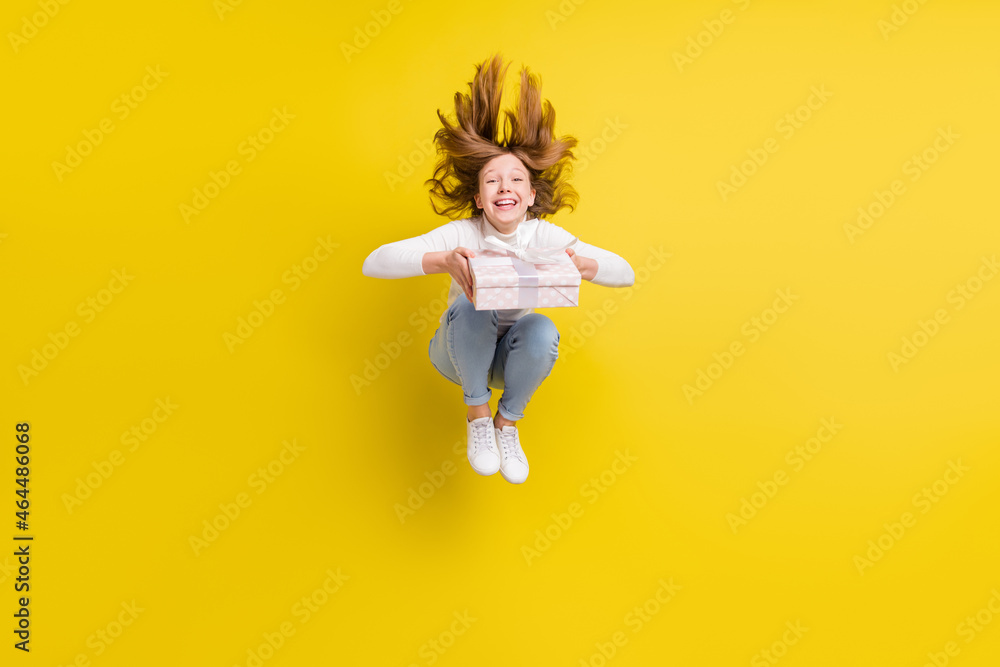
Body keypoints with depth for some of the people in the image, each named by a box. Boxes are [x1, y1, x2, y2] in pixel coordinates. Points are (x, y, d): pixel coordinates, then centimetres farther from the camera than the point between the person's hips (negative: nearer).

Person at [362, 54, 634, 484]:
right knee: (470, 307, -33)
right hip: (460, 353, -1)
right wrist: (443, 261, -50)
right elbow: (374, 263, -33)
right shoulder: (461, 234, -22)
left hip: (511, 354, 2)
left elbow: (625, 273, -20)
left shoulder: (545, 236, -16)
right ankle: (477, 414, -11)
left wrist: (583, 265, -43)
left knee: (542, 330, -32)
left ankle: (508, 422, -6)